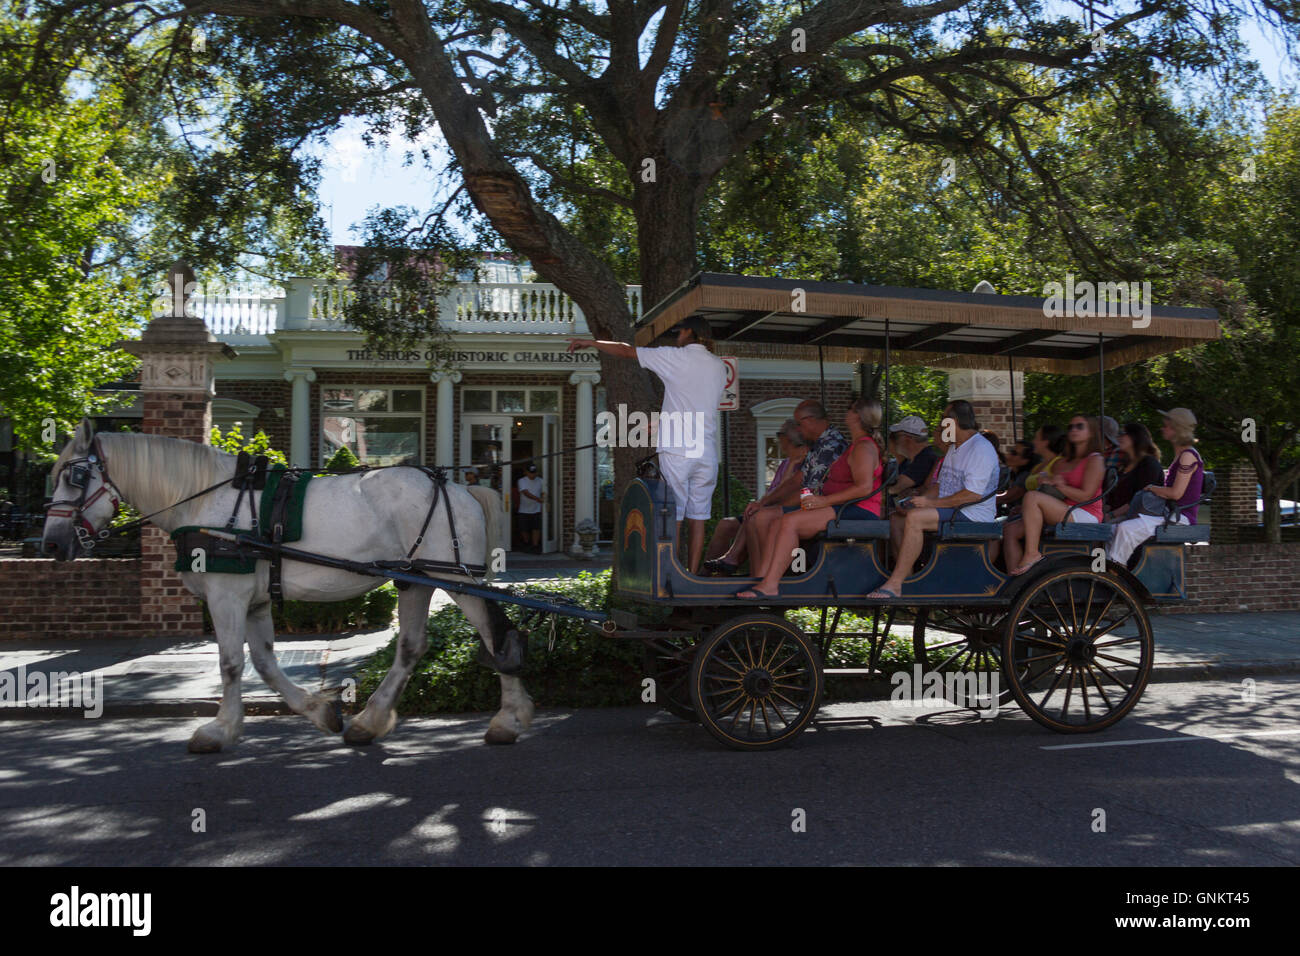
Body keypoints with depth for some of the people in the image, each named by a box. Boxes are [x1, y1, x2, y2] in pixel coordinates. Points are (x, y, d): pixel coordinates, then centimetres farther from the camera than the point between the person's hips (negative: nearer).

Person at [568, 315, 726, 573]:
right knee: (698, 517, 6)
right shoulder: (719, 366, 13)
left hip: (676, 451, -4)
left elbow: (626, 351, 3)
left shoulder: (677, 357, -2)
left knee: (672, 517, -2)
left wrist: (591, 342, 16)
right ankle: (692, 576, 7)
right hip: (707, 452, 5)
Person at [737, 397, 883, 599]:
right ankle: (760, 580, -17)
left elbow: (864, 488, -21)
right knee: (777, 522, -5)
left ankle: (769, 585, -29)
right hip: (843, 510, 10)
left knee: (790, 521, -26)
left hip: (857, 513, -10)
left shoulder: (864, 448, -9)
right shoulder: (855, 446, 25)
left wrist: (824, 501, -21)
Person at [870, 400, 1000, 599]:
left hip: (972, 515, -10)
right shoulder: (954, 448, 21)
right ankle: (905, 572, -8)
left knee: (915, 518, -30)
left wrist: (932, 503, -19)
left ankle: (895, 584, -31)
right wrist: (922, 499, 4)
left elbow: (973, 494, -22)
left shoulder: (981, 449, -12)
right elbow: (941, 485, 25)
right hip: (949, 509, 10)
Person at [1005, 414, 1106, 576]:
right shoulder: (1067, 461, 27)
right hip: (1064, 513, 9)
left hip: (1085, 515, -9)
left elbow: (1086, 496, -10)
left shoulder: (1095, 460, 1)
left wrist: (1059, 485, -9)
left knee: (1031, 496, -30)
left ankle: (1032, 553, -32)